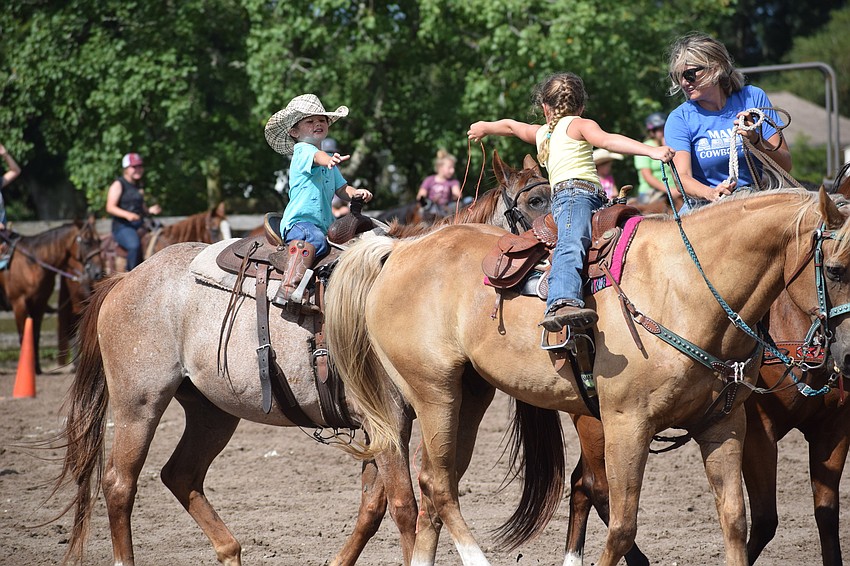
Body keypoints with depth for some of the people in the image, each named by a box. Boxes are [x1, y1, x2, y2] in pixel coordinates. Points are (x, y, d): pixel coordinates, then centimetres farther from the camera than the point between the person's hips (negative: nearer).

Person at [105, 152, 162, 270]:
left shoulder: (138, 186, 20)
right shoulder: (118, 185, -2)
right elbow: (110, 208, -11)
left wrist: (150, 210, 5)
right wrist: (127, 214, -27)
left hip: (140, 225, 7)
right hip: (122, 226, -7)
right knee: (135, 245, -36)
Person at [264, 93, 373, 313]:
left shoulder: (329, 161, 26)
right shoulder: (302, 149, -1)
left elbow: (341, 189, 23)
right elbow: (317, 157, -25)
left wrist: (356, 193, -1)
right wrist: (330, 160, -48)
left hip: (324, 225, 9)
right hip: (299, 221, -9)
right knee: (312, 240, -37)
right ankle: (289, 291, -50)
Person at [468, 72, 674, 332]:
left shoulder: (541, 133, 32)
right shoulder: (579, 125, 14)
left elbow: (510, 125, 52)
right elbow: (608, 140, -5)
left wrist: (485, 128, 73)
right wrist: (651, 151, -15)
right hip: (577, 193, -8)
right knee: (571, 246, -31)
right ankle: (562, 304, -56)